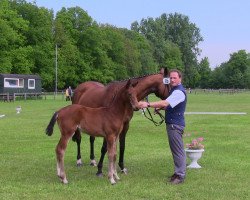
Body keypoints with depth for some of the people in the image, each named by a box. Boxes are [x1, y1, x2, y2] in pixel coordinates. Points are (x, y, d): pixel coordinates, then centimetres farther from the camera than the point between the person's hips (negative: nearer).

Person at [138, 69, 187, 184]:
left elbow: (165, 103, -30)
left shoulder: (179, 92, -19)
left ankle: (180, 176, -1)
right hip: (172, 123, 11)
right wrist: (160, 108, 6)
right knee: (175, 149, 16)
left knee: (178, 150, -5)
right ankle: (178, 172, 24)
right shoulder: (174, 90, 15)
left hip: (175, 124, -11)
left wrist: (148, 104, -35)